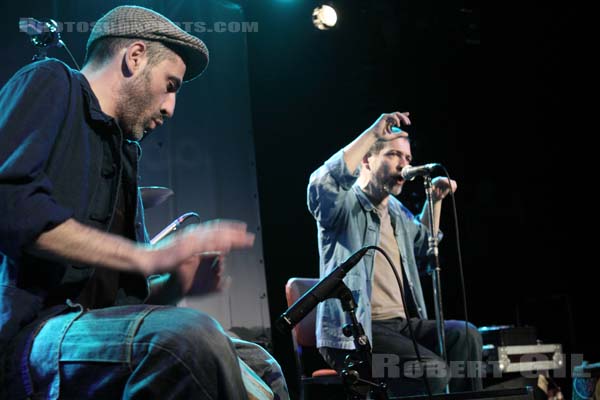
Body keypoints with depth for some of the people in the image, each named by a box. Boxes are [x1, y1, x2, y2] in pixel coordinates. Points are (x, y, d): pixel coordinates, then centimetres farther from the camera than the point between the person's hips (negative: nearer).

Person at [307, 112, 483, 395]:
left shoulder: (396, 210, 20)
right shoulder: (345, 205, -5)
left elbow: (422, 249, 38)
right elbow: (322, 184, -30)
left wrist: (435, 200, 23)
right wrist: (373, 133, -26)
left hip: (401, 324, 8)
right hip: (354, 333, -8)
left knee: (464, 335, -16)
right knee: (432, 371, -26)